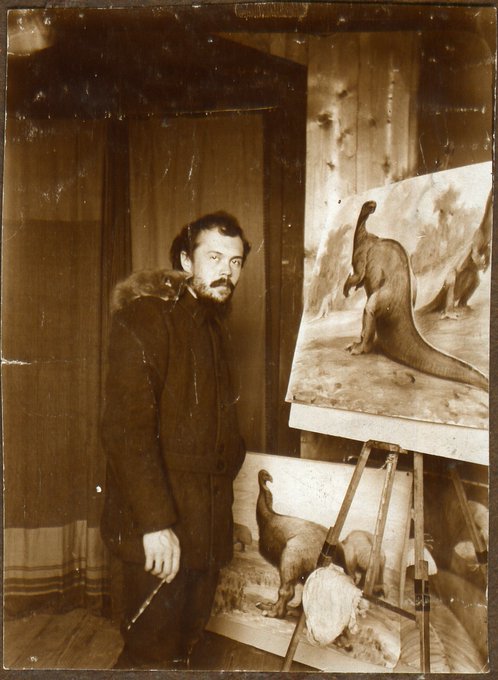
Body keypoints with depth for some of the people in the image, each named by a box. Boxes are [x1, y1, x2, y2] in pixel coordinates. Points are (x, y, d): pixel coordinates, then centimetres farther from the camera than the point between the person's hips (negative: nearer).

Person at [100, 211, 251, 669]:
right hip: (160, 531, -8)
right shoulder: (145, 317, -13)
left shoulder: (214, 325, 15)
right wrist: (155, 522, -24)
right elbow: (126, 429, -21)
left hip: (207, 524, 8)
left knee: (184, 643, 19)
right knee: (152, 653, 2)